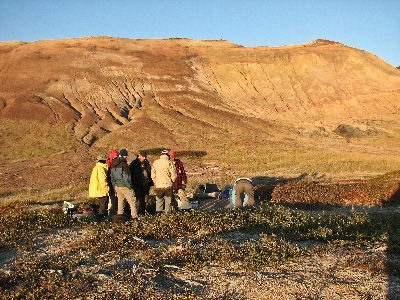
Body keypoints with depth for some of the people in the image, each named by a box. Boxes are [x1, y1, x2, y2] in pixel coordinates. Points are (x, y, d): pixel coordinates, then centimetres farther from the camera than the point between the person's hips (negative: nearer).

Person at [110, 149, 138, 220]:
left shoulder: (113, 165, 8)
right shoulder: (124, 164, -15)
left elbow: (112, 177, 13)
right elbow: (126, 177, -16)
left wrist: (114, 187, 19)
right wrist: (130, 186, -7)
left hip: (117, 186, 7)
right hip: (125, 186, -7)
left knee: (120, 201, 17)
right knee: (132, 201, 0)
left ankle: (120, 214, 16)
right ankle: (134, 216, -3)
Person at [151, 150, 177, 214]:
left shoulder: (155, 163, 2)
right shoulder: (169, 163, -11)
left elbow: (153, 175, 7)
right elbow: (173, 175, -10)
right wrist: (172, 181, 7)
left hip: (158, 185, 3)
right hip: (168, 185, -3)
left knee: (159, 200, 15)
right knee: (168, 200, 9)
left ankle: (158, 212, 16)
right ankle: (167, 213, 10)